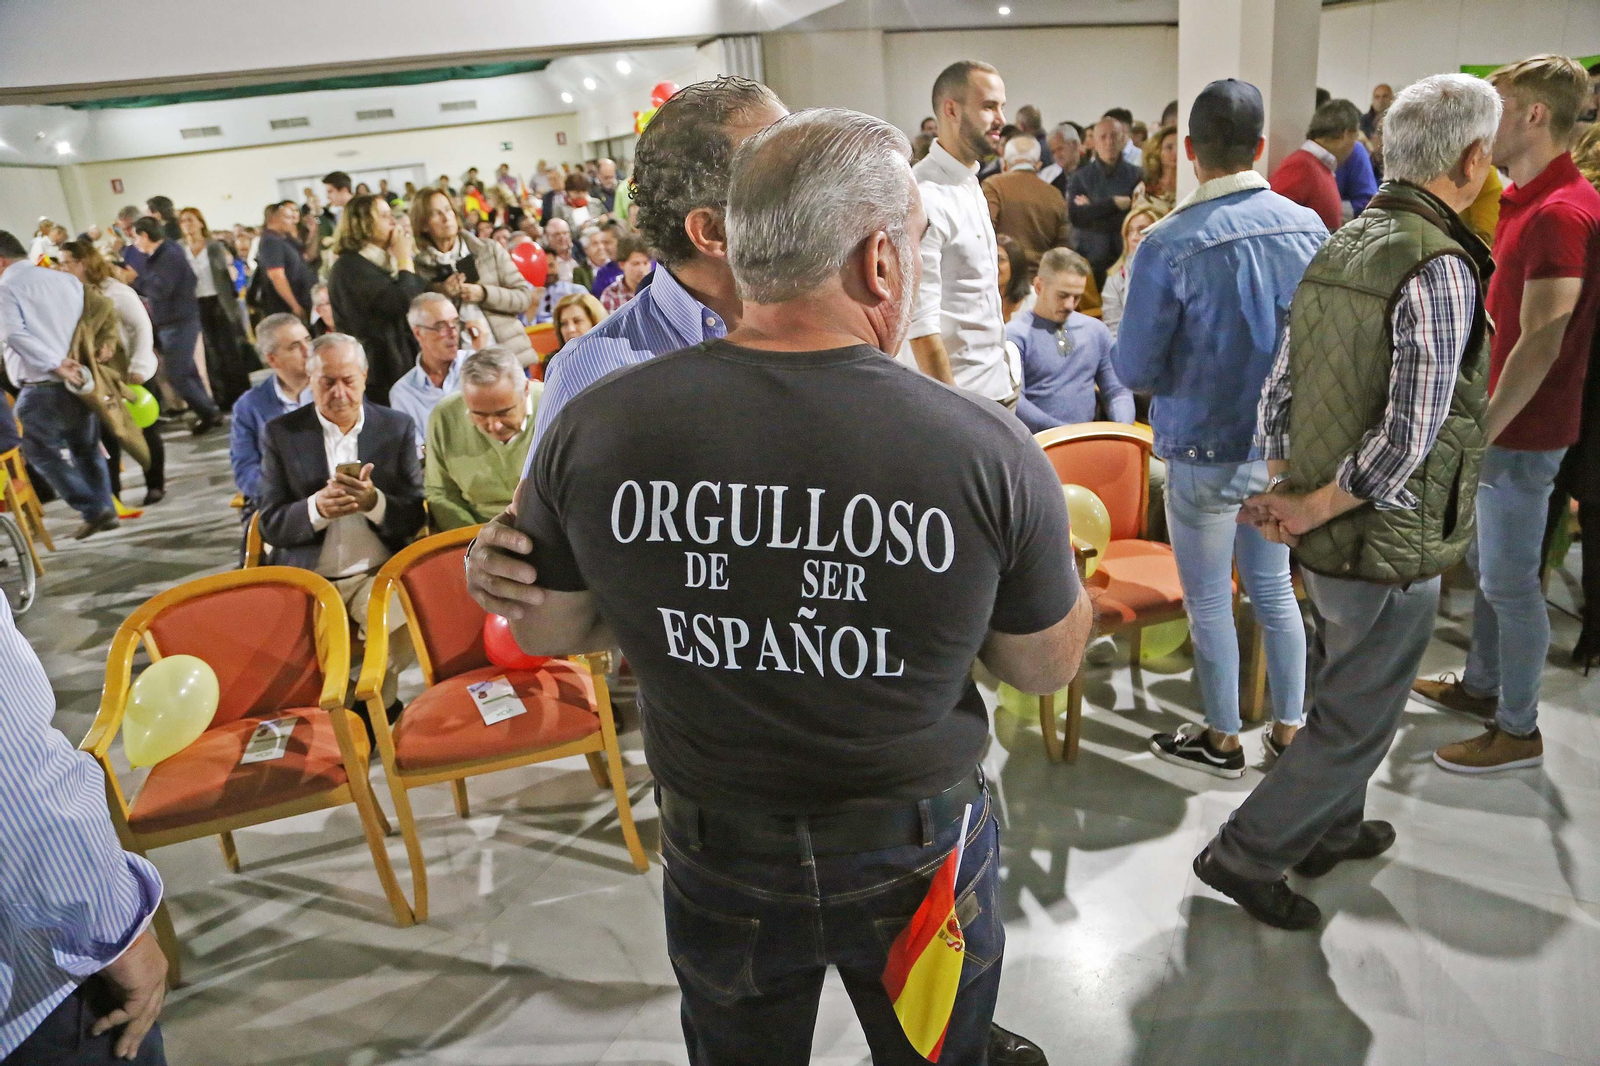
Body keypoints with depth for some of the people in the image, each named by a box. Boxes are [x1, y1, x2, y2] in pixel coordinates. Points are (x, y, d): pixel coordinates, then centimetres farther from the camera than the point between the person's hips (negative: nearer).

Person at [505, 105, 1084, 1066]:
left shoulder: (597, 427, -20)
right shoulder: (989, 449, -25)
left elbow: (541, 631, -3)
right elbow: (1049, 666, -8)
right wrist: (1062, 549, 9)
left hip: (719, 860, 2)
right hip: (918, 858, -1)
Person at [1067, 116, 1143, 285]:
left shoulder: (1137, 175, 4)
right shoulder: (1079, 177, 7)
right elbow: (1075, 216, -7)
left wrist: (1093, 209, -6)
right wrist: (1114, 203, -11)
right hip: (1091, 260, 1)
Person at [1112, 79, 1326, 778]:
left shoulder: (1169, 246, -20)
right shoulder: (1311, 229, -4)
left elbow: (1134, 371, -15)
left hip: (1204, 453, -5)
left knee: (1208, 601, 12)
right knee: (1274, 589, 20)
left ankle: (1222, 741, 28)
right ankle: (1289, 730, 33)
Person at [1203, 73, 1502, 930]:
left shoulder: (1339, 247, 4)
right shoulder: (1439, 267, -21)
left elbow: (1277, 392, 6)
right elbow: (1407, 439, -27)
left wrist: (1282, 497, 5)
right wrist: (1309, 510, -15)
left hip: (1326, 540, 8)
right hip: (1388, 550, -8)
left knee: (1340, 690, 26)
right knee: (1355, 727, 9)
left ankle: (1331, 829, 45)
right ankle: (1243, 854, 19)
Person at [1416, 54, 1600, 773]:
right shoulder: (1524, 201, 11)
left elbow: (1540, 344, -26)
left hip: (1524, 432, -10)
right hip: (1499, 420, 10)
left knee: (1509, 580, 2)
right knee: (1484, 562, 21)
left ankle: (1518, 729, 16)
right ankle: (1480, 685, 37)